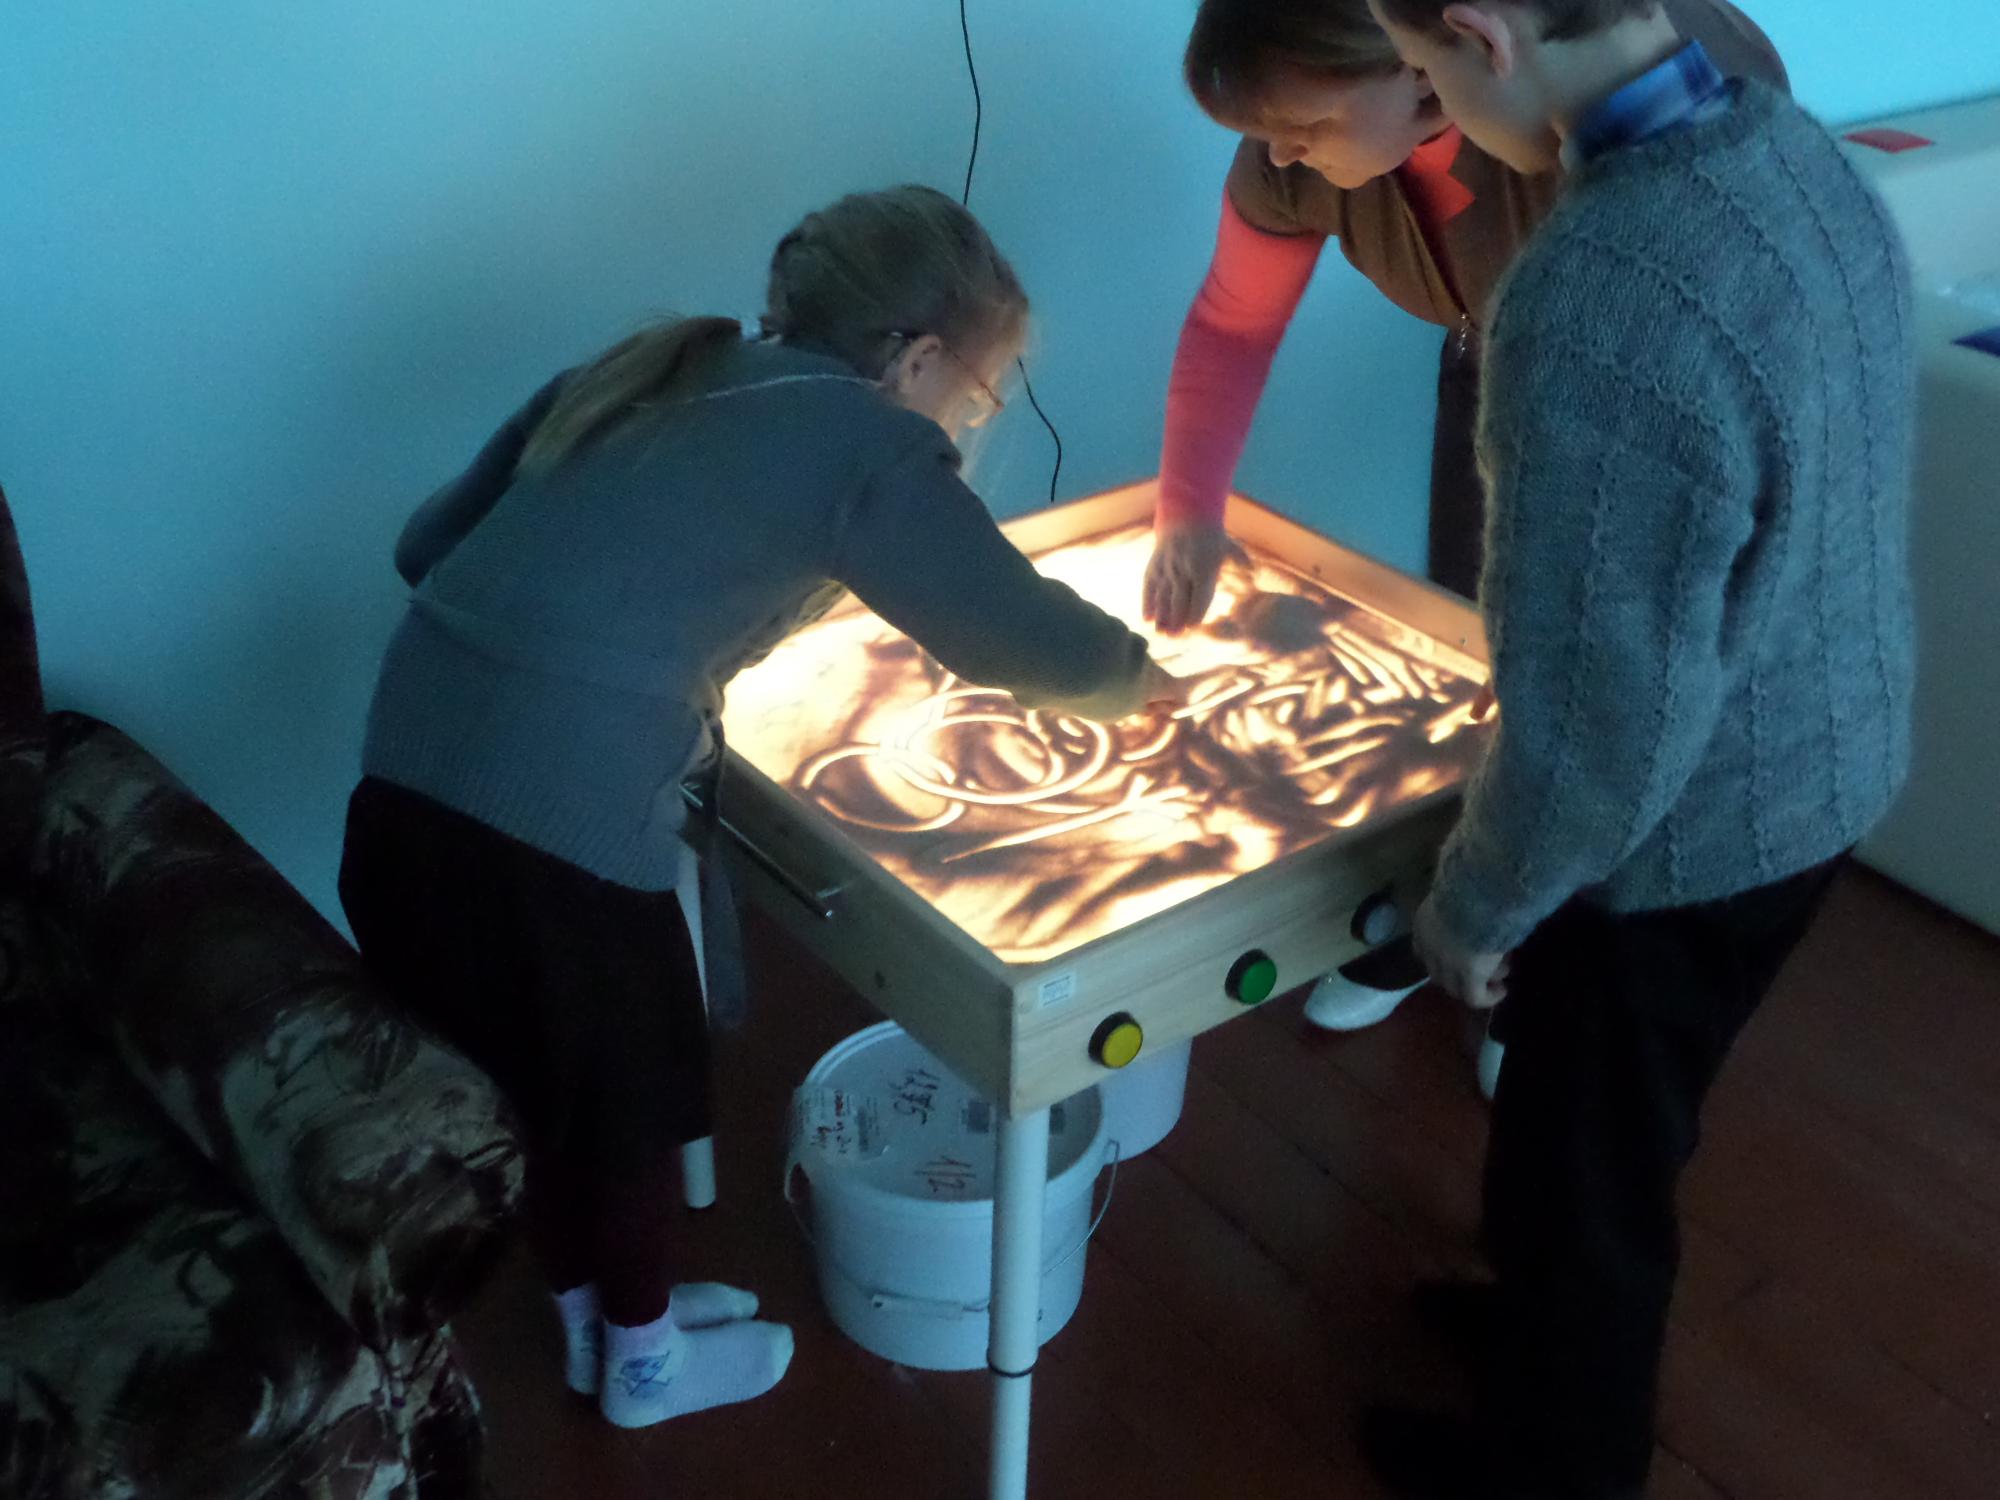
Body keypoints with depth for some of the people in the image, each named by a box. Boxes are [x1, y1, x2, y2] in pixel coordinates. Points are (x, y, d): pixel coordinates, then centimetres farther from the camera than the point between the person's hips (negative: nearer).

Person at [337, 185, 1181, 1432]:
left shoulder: (641, 372, 17)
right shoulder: (868, 443, -4)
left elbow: (428, 544, 18)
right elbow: (1028, 641, -2)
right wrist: (1135, 676, 18)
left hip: (406, 777, 7)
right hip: (563, 819, -7)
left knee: (528, 1086, 25)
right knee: (623, 1095, 18)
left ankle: (589, 1322, 48)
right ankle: (648, 1360, 42)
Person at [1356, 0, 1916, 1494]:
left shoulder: (1606, 304, -35)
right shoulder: (1800, 149, -5)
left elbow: (1605, 723, -29)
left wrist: (1473, 904, -11)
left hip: (1688, 831, -8)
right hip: (1825, 765, 8)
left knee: (1582, 1160, 17)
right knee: (1611, 1128, 30)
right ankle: (1564, 1311, 56)